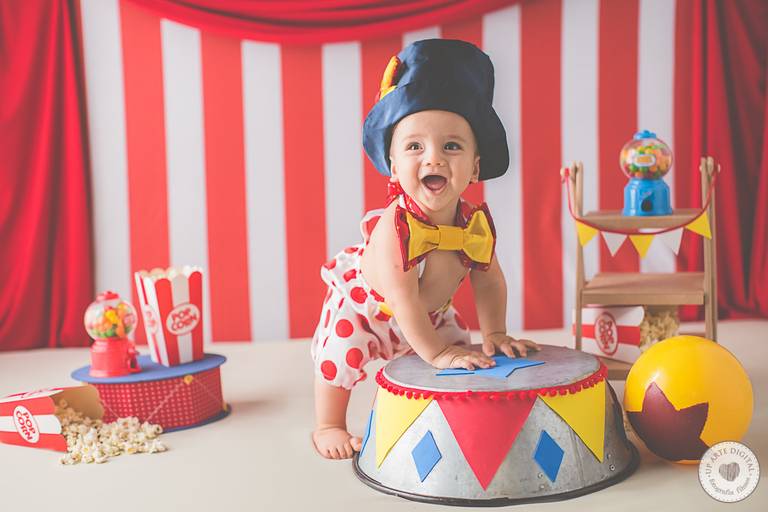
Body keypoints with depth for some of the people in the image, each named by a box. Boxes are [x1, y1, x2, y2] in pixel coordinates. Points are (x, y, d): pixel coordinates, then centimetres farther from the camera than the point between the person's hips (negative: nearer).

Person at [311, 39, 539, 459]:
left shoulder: (477, 222, -23)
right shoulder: (395, 226, -41)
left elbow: (489, 280, -9)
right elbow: (403, 299, -40)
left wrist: (494, 335, -14)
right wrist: (436, 352, -37)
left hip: (429, 312, 6)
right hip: (364, 303, -5)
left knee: (458, 350, 13)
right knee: (341, 357, -12)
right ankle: (328, 427, 15)